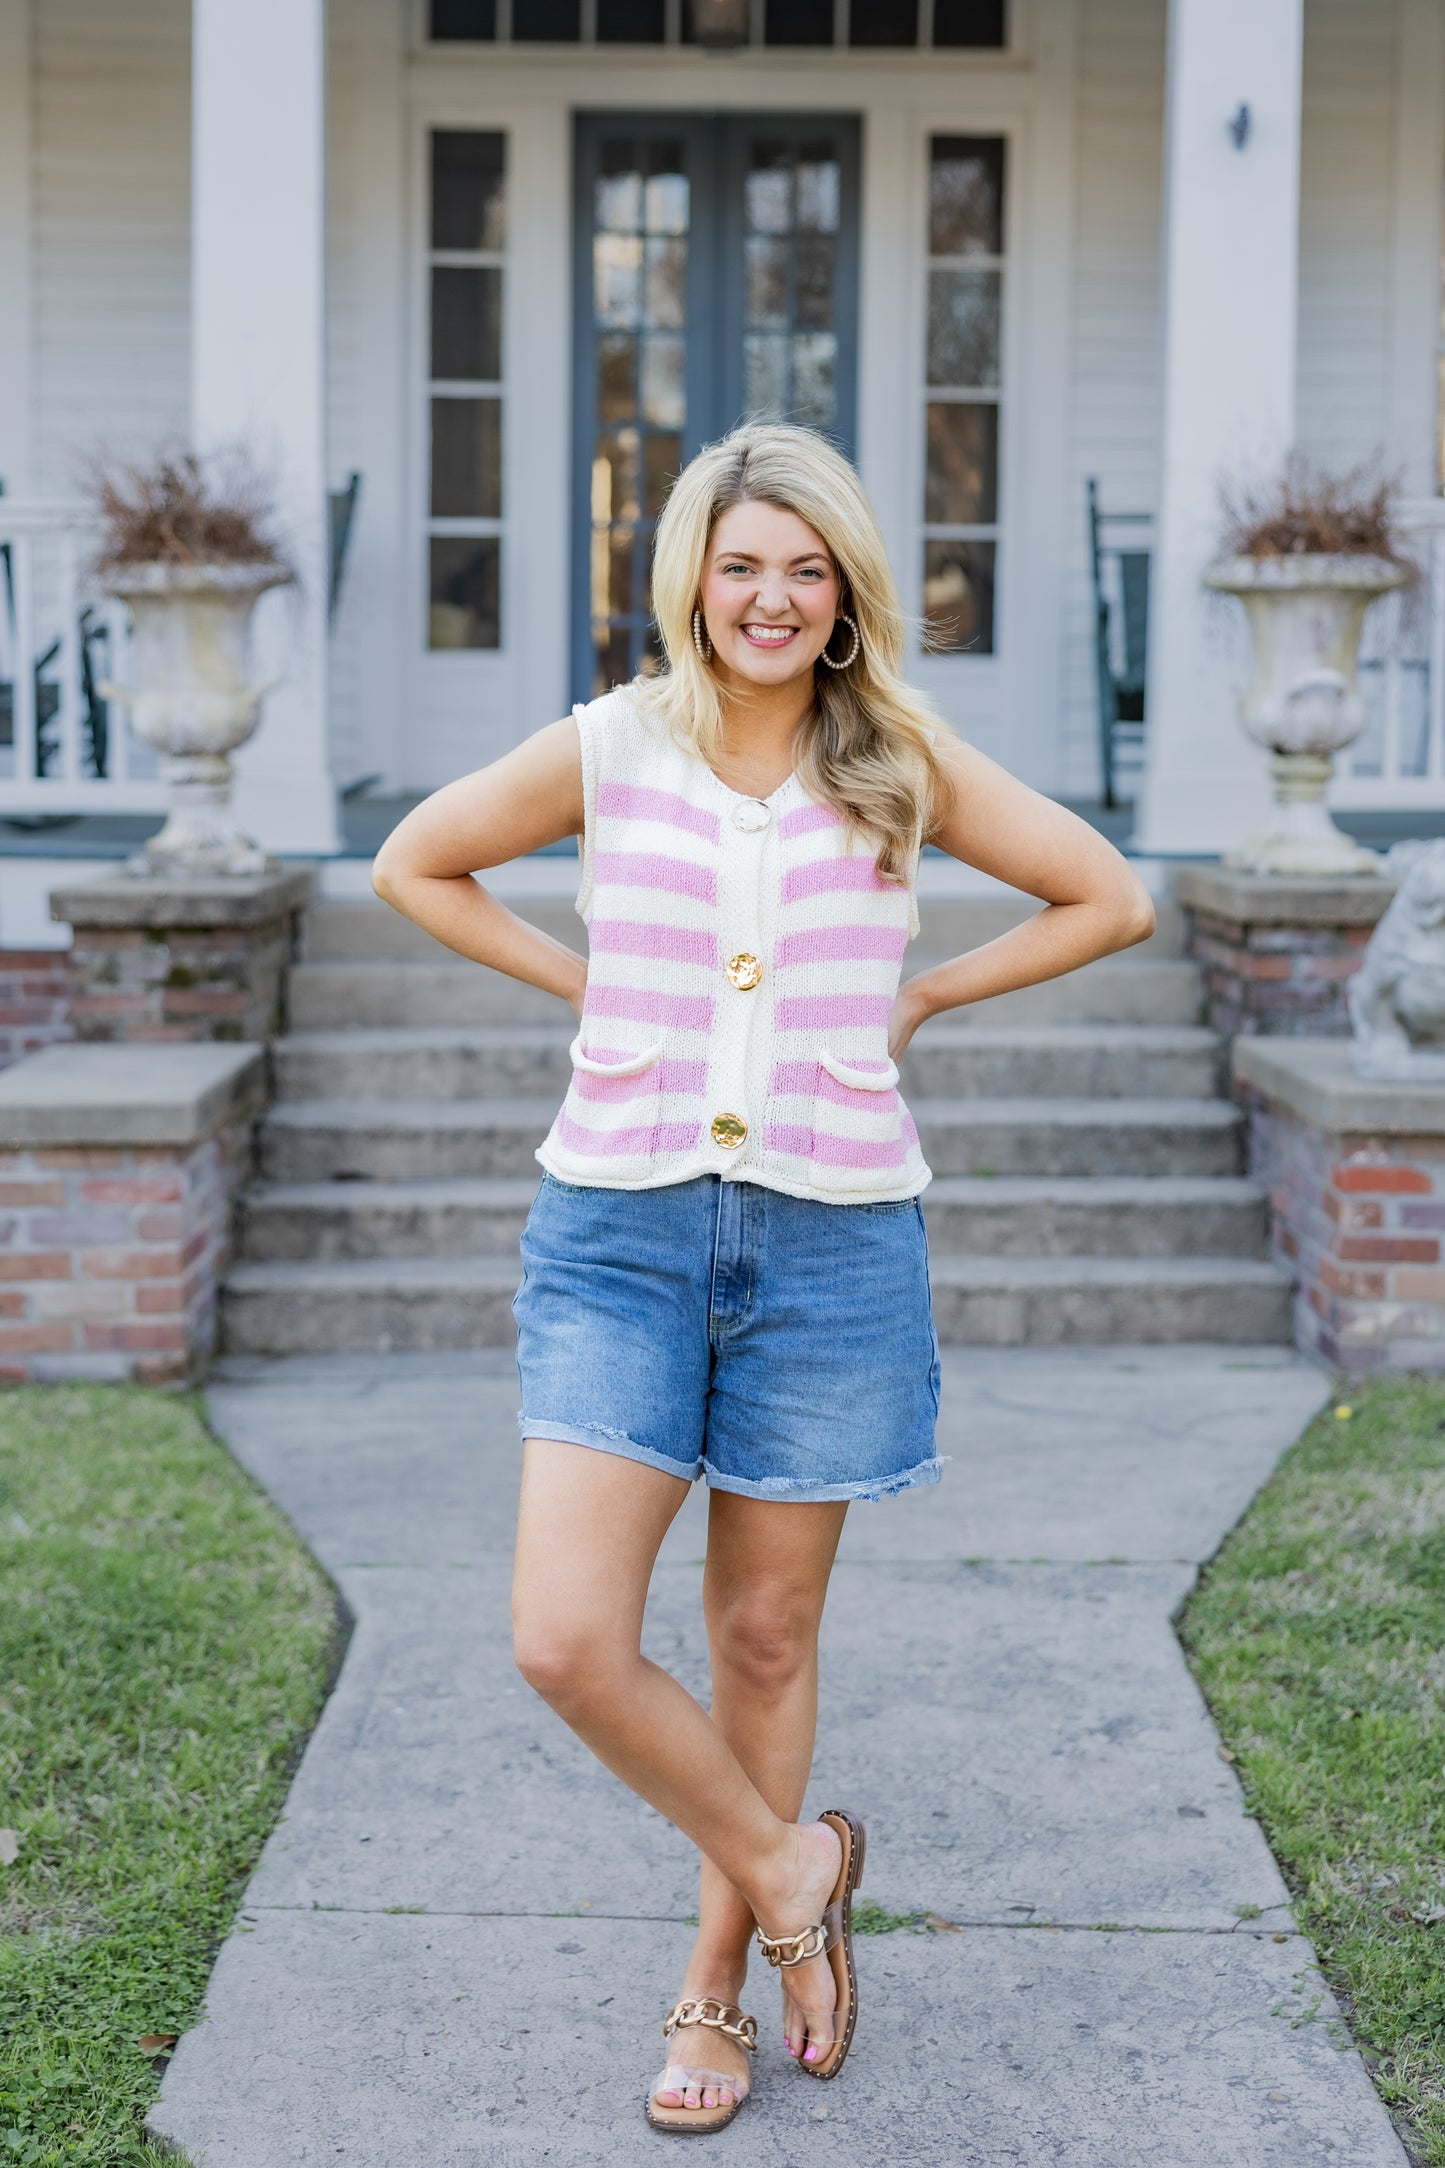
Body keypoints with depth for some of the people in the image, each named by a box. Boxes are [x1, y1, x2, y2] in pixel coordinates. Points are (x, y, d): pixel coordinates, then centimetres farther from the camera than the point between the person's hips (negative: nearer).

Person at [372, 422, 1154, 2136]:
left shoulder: (904, 766, 1)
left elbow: (1111, 901, 10)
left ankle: (716, 1986, 30)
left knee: (765, 1635, 10)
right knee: (565, 1639, -11)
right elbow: (412, 865, 15)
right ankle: (788, 1869, 16)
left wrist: (919, 999, 5)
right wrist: (583, 984, 6)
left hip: (832, 1237, 0)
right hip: (619, 1223, 0)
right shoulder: (605, 752, 1)